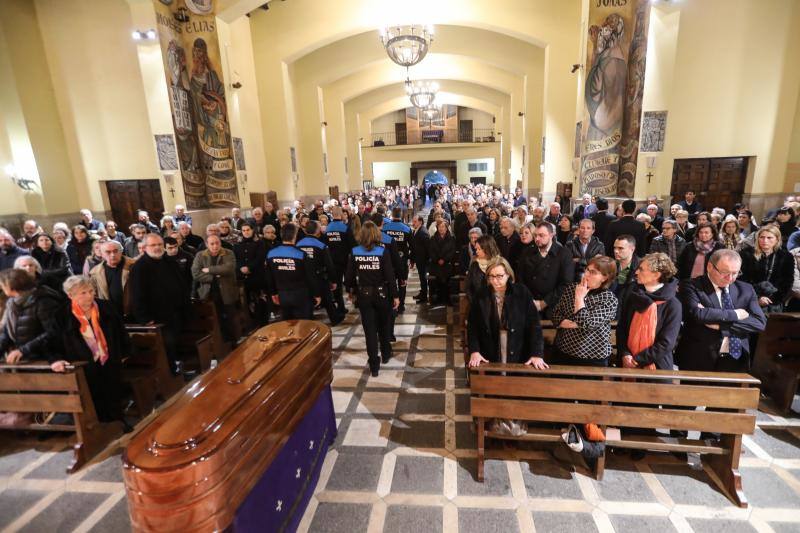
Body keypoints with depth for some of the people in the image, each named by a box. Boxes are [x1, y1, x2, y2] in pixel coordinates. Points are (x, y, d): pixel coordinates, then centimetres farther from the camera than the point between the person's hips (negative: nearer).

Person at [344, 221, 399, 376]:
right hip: (381, 293, -1)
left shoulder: (355, 252, -7)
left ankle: (374, 365, 12)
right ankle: (386, 354, 39)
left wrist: (351, 291, 14)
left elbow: (349, 275, -2)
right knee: (384, 325, 22)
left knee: (369, 329, 8)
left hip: (363, 294, 1)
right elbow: (390, 276, -13)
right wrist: (395, 296, -5)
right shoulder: (383, 251, -13)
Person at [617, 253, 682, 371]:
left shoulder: (672, 305, -10)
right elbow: (621, 328, 4)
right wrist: (624, 354, -9)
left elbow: (667, 343, -13)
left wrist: (638, 360, -14)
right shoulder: (632, 296, 2)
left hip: (656, 368, -3)